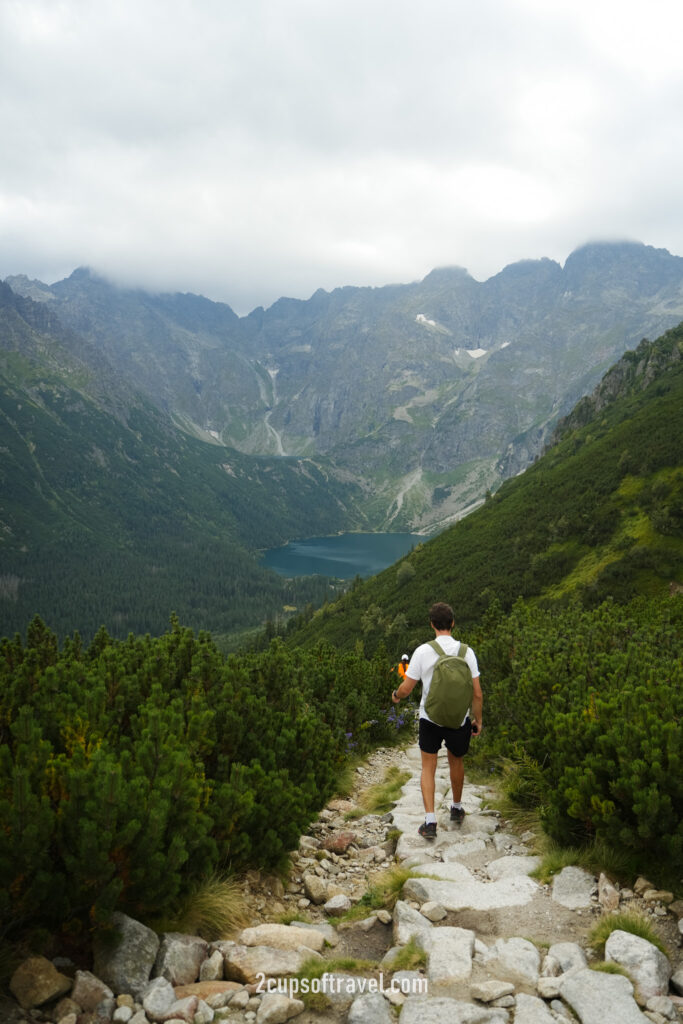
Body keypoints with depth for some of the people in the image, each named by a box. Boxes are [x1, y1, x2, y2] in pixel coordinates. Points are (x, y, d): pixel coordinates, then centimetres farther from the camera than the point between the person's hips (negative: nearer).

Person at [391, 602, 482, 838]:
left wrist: (396, 695, 15)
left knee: (428, 768, 11)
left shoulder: (422, 651, -12)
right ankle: (457, 809, 41)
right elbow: (477, 693, -7)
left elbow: (406, 688, -7)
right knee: (456, 762, 24)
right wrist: (478, 720, 7)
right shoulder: (466, 651, -9)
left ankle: (430, 821, 2)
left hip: (430, 718, -1)